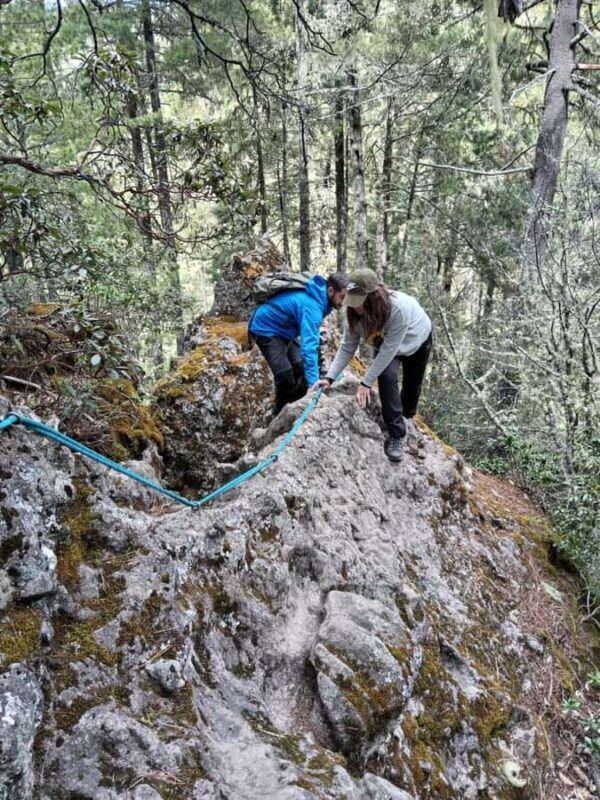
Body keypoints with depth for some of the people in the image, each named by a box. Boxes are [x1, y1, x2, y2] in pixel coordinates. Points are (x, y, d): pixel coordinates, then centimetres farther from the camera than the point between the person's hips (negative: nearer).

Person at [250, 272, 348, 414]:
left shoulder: (318, 295, -5)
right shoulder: (312, 306, -34)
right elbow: (309, 347, -43)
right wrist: (313, 384, -48)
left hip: (281, 329, 10)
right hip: (265, 329, -10)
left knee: (301, 368, 7)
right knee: (286, 376, -17)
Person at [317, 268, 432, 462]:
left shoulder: (399, 308, -46)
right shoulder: (355, 312, -30)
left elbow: (389, 349, -42)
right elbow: (347, 348, -25)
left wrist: (366, 383, -41)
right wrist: (330, 377, -37)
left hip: (416, 339, -2)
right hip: (385, 343, 2)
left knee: (412, 383, 16)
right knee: (386, 377, -24)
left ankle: (407, 418, 47)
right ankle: (396, 435, -13)